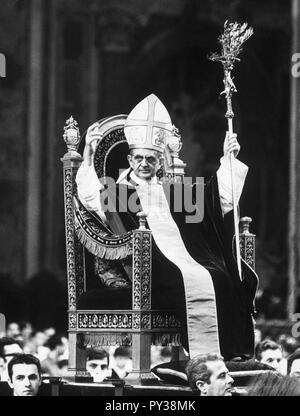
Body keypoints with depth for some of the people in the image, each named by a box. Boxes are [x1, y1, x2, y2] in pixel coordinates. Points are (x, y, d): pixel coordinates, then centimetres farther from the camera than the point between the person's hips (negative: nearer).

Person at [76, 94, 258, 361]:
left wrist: (228, 159, 17)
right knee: (190, 282, -34)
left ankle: (222, 352, -31)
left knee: (217, 278, -27)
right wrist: (88, 156, -17)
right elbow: (91, 197, -6)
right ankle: (198, 357, -36)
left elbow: (217, 198, 25)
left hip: (187, 257, 4)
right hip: (149, 265, -4)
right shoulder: (118, 193, 15)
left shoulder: (172, 192, 28)